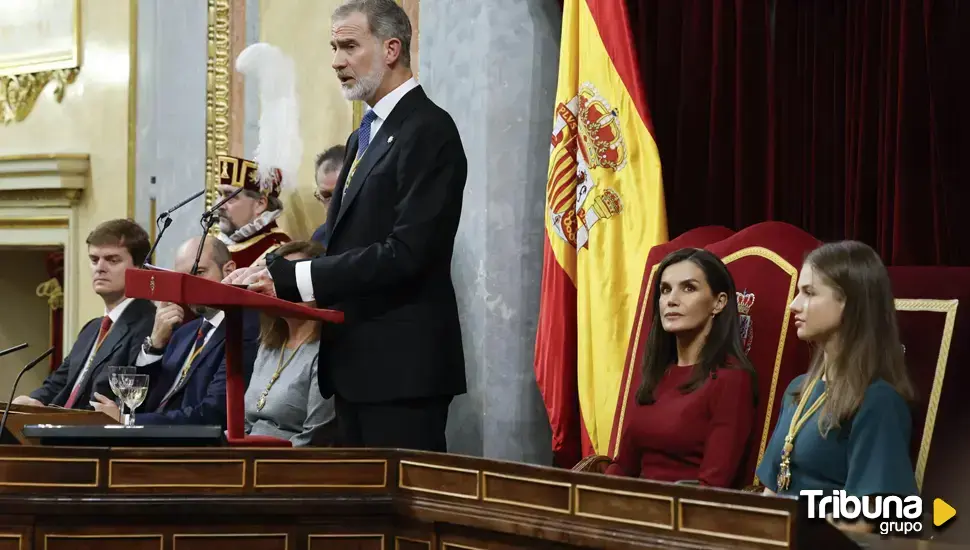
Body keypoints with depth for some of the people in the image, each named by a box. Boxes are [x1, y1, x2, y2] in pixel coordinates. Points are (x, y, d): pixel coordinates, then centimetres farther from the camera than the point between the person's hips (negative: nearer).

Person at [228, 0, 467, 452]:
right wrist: (275, 273, 0)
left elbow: (406, 253, -21)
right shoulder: (364, 137, 20)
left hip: (401, 363, -10)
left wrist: (291, 277, -21)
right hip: (355, 363, 10)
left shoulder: (429, 131, -12)